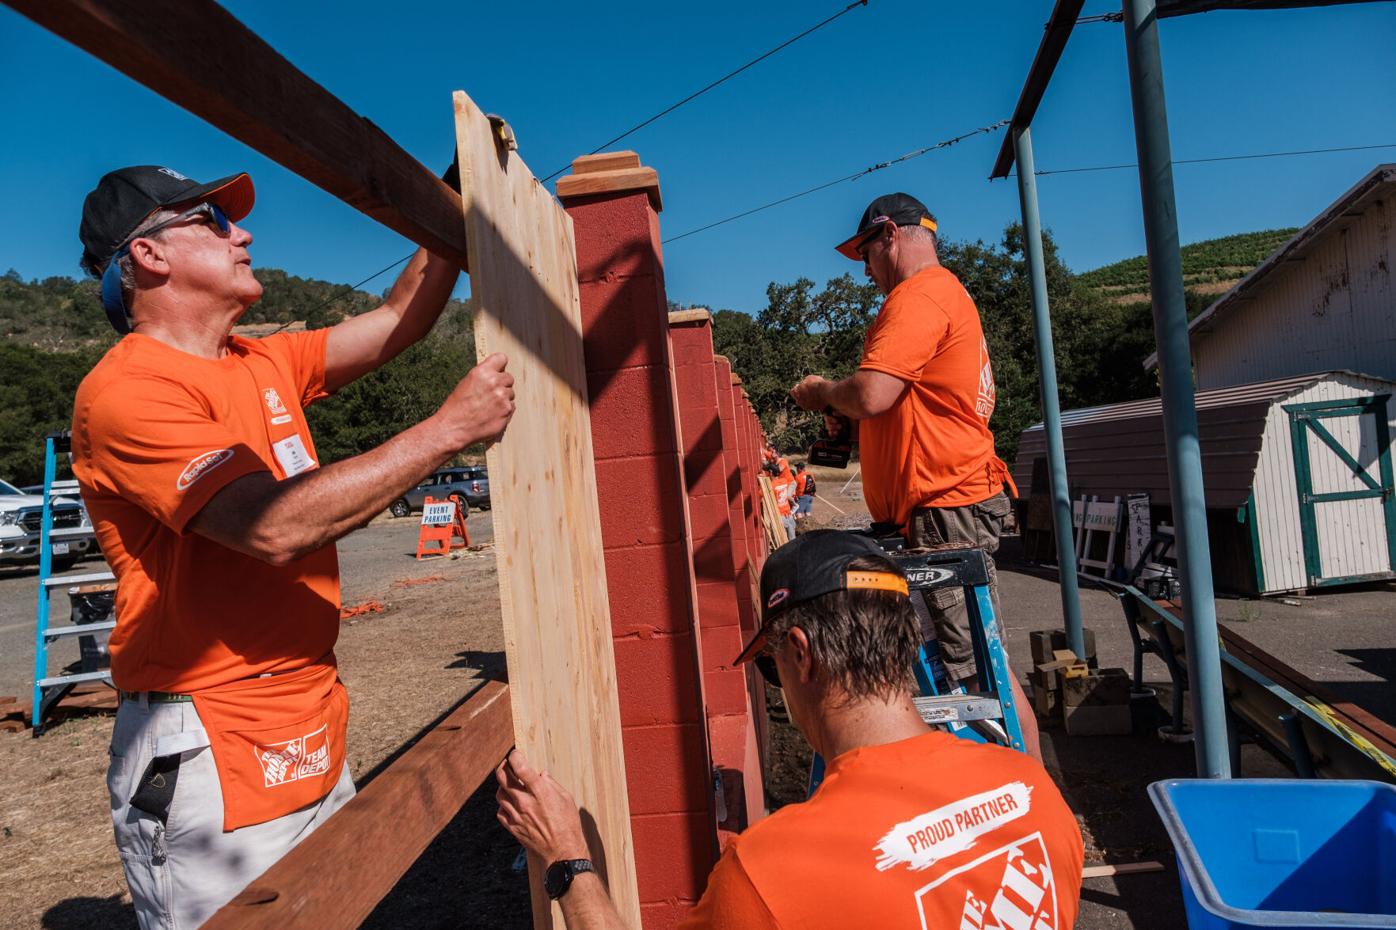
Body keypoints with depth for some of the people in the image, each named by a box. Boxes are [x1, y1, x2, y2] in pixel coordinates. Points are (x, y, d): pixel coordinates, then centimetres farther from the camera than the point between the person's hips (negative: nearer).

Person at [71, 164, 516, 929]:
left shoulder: (265, 365, 11)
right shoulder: (127, 390, -15)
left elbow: (398, 320, 13)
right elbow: (275, 527, -26)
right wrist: (449, 428, -23)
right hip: (211, 759, -7)